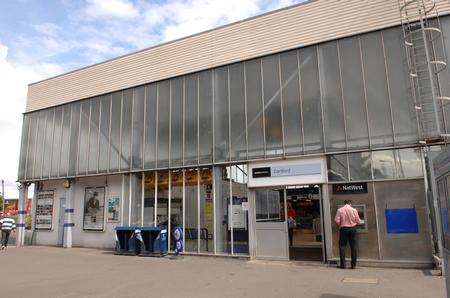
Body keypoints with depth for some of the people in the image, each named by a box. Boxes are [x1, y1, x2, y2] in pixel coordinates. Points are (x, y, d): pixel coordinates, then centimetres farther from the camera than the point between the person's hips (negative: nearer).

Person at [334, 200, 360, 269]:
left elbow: (337, 220, -8)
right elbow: (358, 221, 1)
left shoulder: (340, 210, -5)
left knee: (342, 246, 5)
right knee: (353, 246, 8)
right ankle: (353, 264, 11)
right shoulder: (354, 210, -2)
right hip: (352, 228, 1)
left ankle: (343, 264, 3)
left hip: (343, 229, -1)